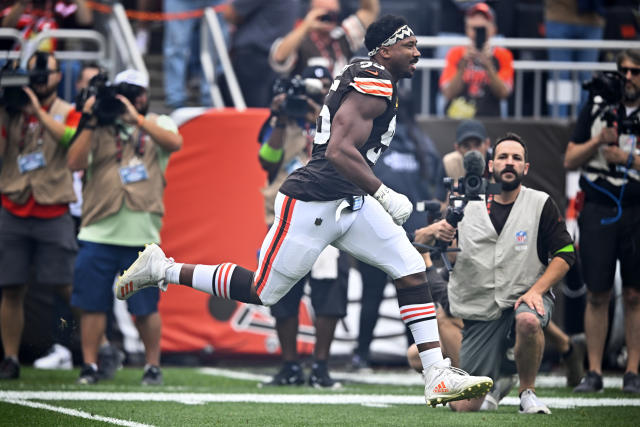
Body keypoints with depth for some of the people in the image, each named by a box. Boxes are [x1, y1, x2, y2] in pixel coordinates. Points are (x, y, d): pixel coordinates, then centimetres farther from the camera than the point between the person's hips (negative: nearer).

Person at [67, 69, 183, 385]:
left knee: (145, 306, 2)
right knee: (92, 302, 0)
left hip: (142, 235, -1)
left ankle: (153, 366, 14)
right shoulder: (100, 128, 10)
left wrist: (136, 117, -16)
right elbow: (75, 163, -2)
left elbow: (174, 142, -11)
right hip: (98, 232, 1)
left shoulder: (157, 124, 11)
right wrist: (90, 123, -9)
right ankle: (89, 365, 8)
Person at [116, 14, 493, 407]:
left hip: (347, 203, 10)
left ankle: (437, 376, -3)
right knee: (263, 291, 1)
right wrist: (385, 196, -24)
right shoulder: (374, 83, -17)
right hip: (310, 203, -10)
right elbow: (338, 151, -27)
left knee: (411, 271, -1)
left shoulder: (364, 79, 15)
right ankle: (161, 269, 17)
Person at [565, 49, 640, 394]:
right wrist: (598, 141, -7)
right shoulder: (596, 109, 9)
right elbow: (570, 161, 8)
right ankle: (594, 372, 5)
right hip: (598, 210, 1)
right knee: (597, 294, 1)